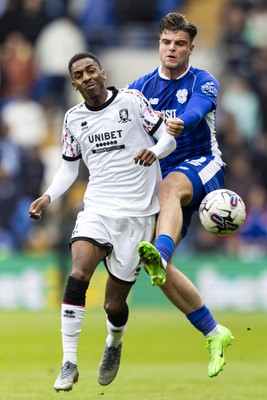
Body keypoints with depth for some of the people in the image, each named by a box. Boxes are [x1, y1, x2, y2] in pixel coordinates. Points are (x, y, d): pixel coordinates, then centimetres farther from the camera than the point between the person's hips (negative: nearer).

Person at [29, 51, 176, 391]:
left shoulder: (131, 101, -2)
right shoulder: (73, 118, 9)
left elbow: (168, 137, 2)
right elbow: (69, 166, 19)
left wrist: (155, 151, -20)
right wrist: (49, 196, 2)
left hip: (137, 213, -2)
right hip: (97, 208, 2)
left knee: (114, 305, 1)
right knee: (78, 273, -26)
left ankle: (114, 344, 38)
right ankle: (69, 364, -23)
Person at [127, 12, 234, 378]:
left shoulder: (203, 83, -4)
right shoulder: (141, 86, 8)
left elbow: (195, 111, -27)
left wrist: (179, 123, -51)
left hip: (201, 168, -5)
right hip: (161, 176, 5)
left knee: (168, 187, -40)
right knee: (161, 270, -6)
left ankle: (160, 254, -67)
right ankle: (214, 334, 7)